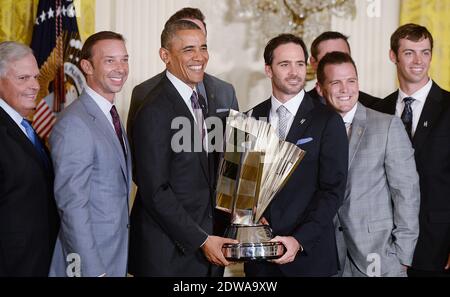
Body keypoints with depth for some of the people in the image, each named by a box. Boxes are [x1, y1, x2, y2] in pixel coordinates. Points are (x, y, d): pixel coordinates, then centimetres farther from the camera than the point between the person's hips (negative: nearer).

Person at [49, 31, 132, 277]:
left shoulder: (109, 115, 9)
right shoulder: (74, 125, -20)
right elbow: (72, 205, -22)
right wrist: (93, 270, -21)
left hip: (117, 252, 8)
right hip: (89, 258, -8)